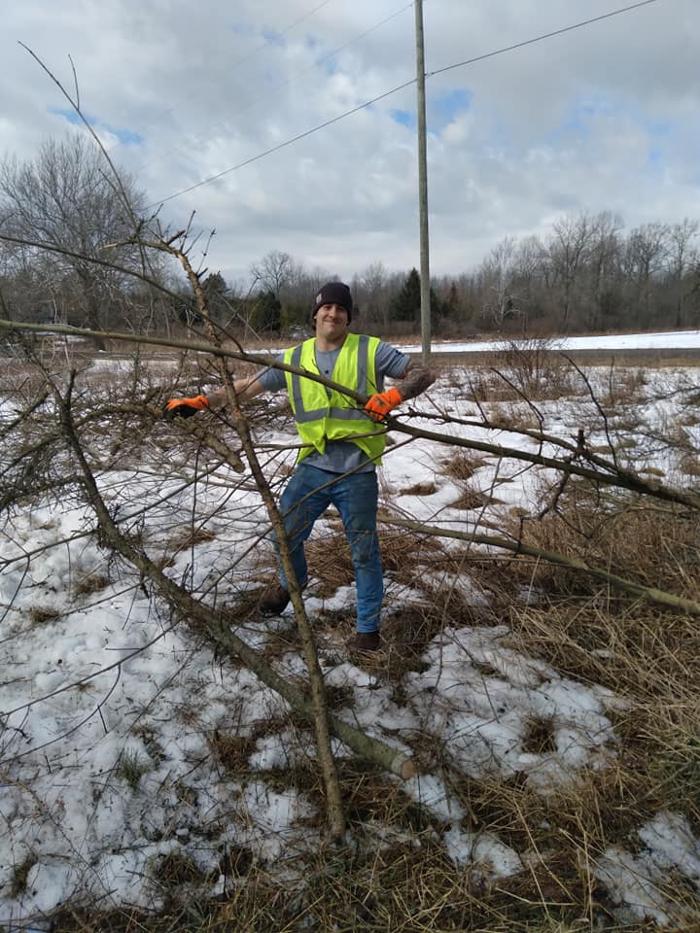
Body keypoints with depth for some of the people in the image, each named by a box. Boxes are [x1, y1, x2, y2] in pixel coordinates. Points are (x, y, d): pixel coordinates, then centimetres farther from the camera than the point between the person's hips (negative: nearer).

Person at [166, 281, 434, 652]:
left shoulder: (371, 350, -2)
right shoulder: (294, 358, 8)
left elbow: (423, 374, -1)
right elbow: (248, 386, 10)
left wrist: (393, 395, -20)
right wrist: (200, 402, 1)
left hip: (357, 471, -3)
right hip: (313, 464, 3)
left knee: (364, 551, 6)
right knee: (284, 535, 12)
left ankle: (368, 628, 24)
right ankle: (290, 581, 46)